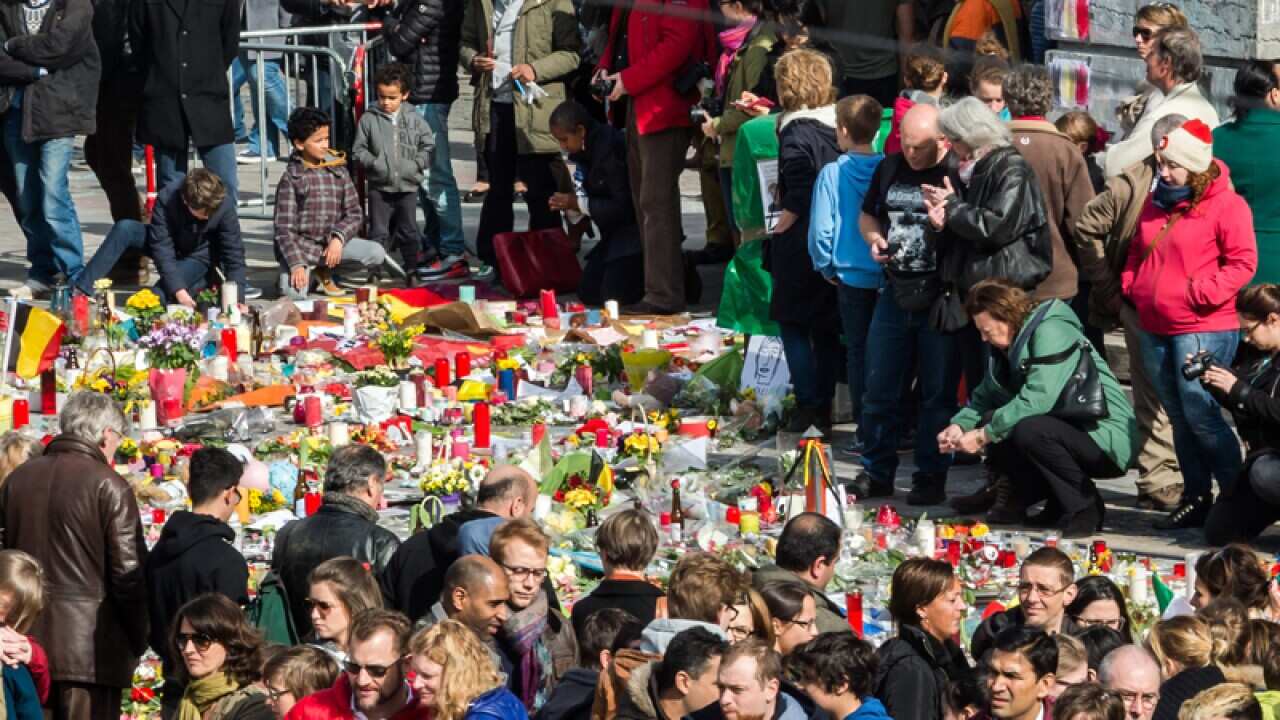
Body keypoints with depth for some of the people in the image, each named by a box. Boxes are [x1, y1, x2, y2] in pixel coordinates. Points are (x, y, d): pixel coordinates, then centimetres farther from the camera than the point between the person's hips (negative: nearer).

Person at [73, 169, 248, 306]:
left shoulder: (224, 204, -28)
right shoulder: (166, 200, -28)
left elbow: (234, 252, -20)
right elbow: (163, 249, -27)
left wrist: (237, 298, -26)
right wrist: (179, 291, -35)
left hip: (198, 257, -2)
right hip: (169, 245, 2)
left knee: (158, 297, -29)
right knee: (124, 229, -26)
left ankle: (202, 284, 0)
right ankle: (82, 290, -24)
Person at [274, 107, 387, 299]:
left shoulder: (338, 171, 5)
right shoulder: (291, 178, -6)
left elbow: (354, 213, 6)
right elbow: (284, 228, -9)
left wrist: (338, 238, -14)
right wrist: (296, 264, -21)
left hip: (332, 242, 4)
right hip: (301, 245, -4)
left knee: (377, 254, -18)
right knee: (294, 293, -31)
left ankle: (324, 271, 5)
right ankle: (310, 272, 7)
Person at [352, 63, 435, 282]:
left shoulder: (414, 120, 2)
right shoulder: (368, 119, -1)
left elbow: (429, 146, 5)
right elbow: (358, 151, 1)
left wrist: (417, 164, -9)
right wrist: (374, 163, -13)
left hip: (408, 185, 1)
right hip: (379, 186, -1)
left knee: (409, 231, 9)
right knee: (378, 232, 2)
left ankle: (412, 270, 18)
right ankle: (374, 271, 8)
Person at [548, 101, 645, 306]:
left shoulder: (611, 148, -23)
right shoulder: (586, 150, 4)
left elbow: (624, 206, -25)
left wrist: (578, 203, -20)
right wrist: (570, 207, -9)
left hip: (634, 229, -9)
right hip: (616, 233, 9)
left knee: (613, 295, -18)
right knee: (589, 293, 4)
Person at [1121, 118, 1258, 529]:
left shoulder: (1225, 205, -8)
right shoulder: (1156, 205, 15)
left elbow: (1242, 262, -12)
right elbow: (1137, 255, 26)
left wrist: (1201, 294, -18)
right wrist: (1131, 287, 8)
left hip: (1204, 329, -7)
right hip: (1156, 328, 8)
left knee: (1200, 414, -13)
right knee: (1179, 418, 11)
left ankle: (1238, 500, -3)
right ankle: (1195, 499, 19)